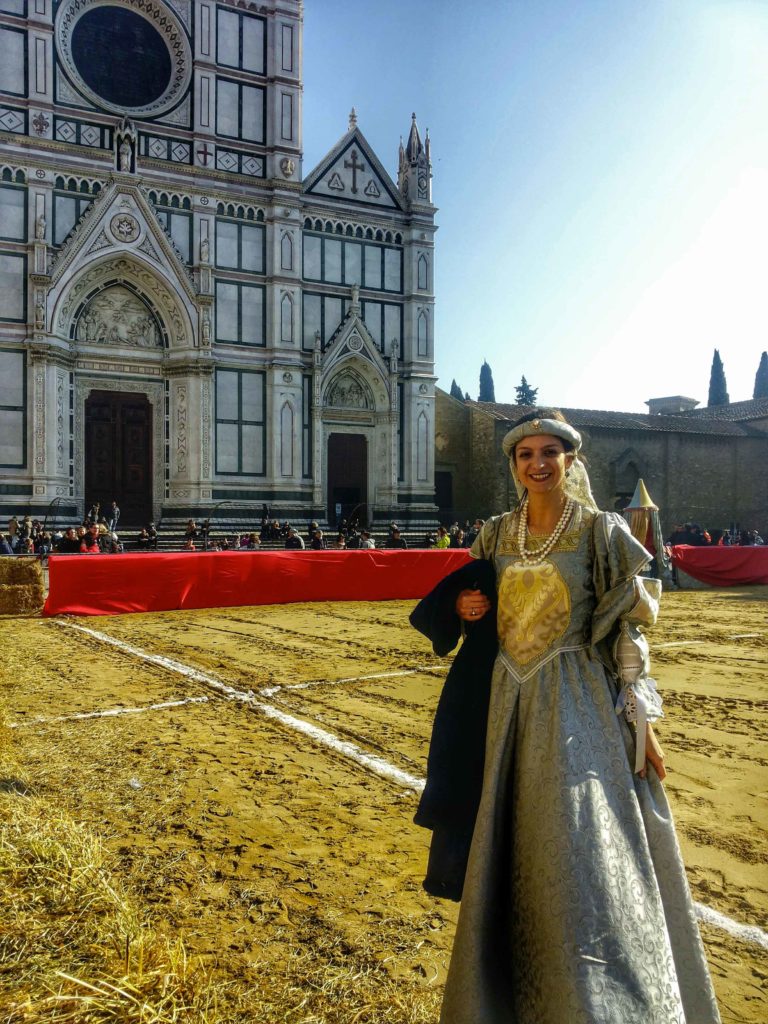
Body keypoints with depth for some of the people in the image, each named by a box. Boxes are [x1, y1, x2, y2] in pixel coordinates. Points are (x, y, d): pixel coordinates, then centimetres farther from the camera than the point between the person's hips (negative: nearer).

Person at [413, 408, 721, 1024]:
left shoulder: (600, 530, -5)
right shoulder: (497, 534, 7)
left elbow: (629, 628, -6)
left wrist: (641, 716, -12)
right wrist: (464, 609, -6)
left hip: (580, 703, -4)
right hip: (511, 698, 5)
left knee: (582, 854, -6)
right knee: (514, 852, 13)